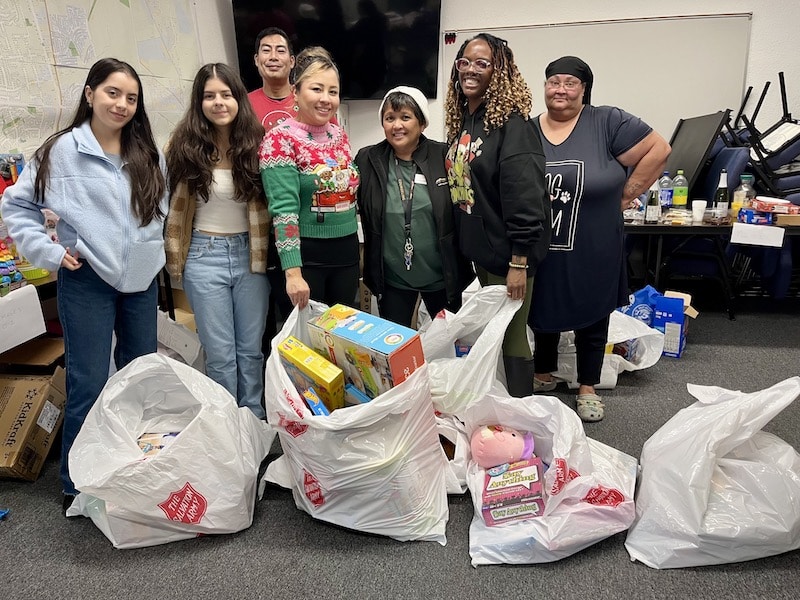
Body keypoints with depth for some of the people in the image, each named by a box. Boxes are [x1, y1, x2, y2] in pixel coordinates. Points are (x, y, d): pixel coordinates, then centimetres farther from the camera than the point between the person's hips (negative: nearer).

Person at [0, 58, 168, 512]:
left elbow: (163, 209, 18)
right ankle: (77, 485, 18)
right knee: (89, 385, 0)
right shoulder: (63, 150, -6)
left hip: (142, 279, 5)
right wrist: (48, 251, -9)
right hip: (88, 281, -5)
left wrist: (155, 251, 7)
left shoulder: (148, 155, 8)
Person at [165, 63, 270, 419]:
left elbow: (270, 202, 4)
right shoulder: (185, 146, -3)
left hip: (249, 252, 1)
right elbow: (173, 205, 3)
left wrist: (264, 252, -1)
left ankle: (255, 422, 28)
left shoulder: (255, 143, 0)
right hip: (205, 256, -1)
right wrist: (174, 257, 0)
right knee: (220, 355, 6)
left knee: (251, 350, 11)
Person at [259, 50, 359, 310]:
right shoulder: (281, 139, -12)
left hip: (347, 251, 6)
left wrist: (351, 246, 16)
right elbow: (284, 208, -21)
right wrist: (293, 272, -27)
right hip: (305, 254, -6)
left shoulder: (340, 134, 7)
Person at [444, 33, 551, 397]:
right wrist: (466, 245, 16)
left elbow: (525, 196, -20)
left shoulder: (512, 123, -14)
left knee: (511, 337, 1)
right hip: (478, 248, 8)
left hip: (508, 252, -8)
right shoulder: (461, 120, 11)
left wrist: (519, 261, -23)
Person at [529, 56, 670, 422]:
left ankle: (588, 388, 31)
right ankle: (543, 376, 38)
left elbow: (658, 150, -5)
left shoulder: (607, 123, -8)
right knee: (542, 313, 16)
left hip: (591, 253, -2)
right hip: (539, 252, 2)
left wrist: (625, 196, -6)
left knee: (591, 317, 13)